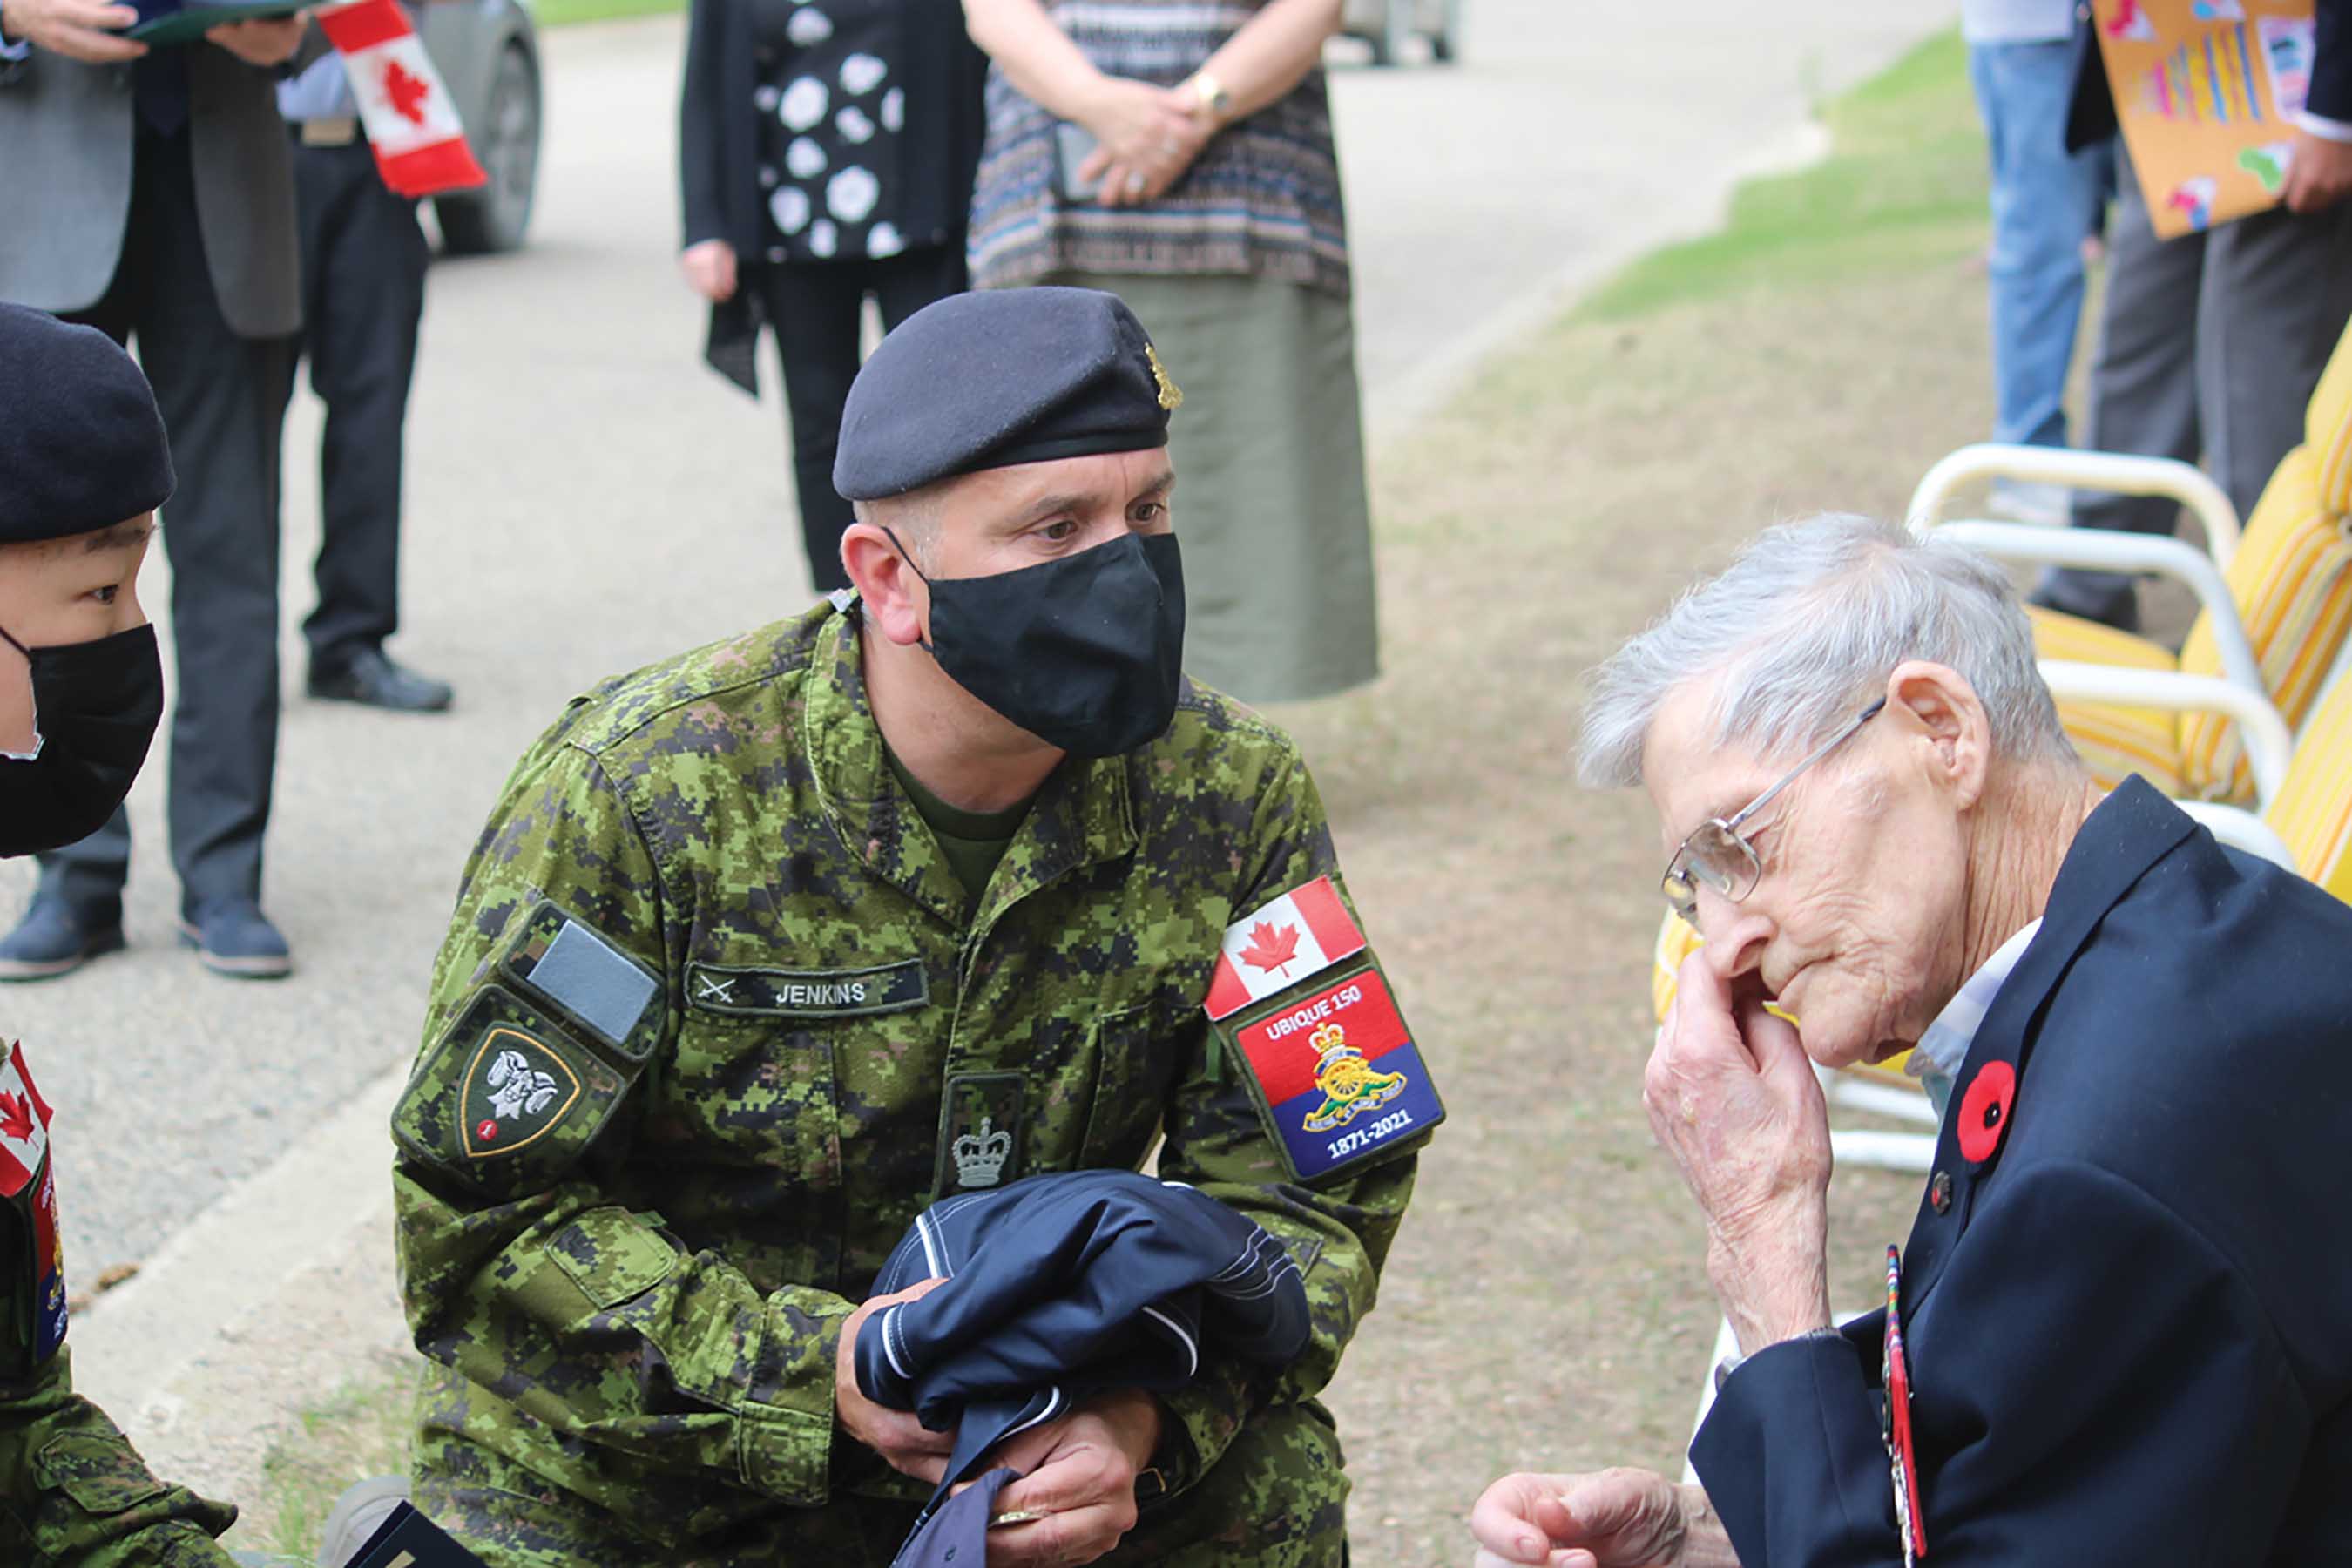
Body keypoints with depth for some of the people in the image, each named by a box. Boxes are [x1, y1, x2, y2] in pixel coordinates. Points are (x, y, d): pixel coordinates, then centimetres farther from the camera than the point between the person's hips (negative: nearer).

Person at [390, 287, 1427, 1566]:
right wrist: (811, 1371, -28)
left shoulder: (1231, 799, -7)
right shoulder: (633, 796, -17)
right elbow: (481, 1213, -15)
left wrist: (1143, 1420, -25)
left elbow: (1312, 1183, -6)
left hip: (1022, 1450, 3)